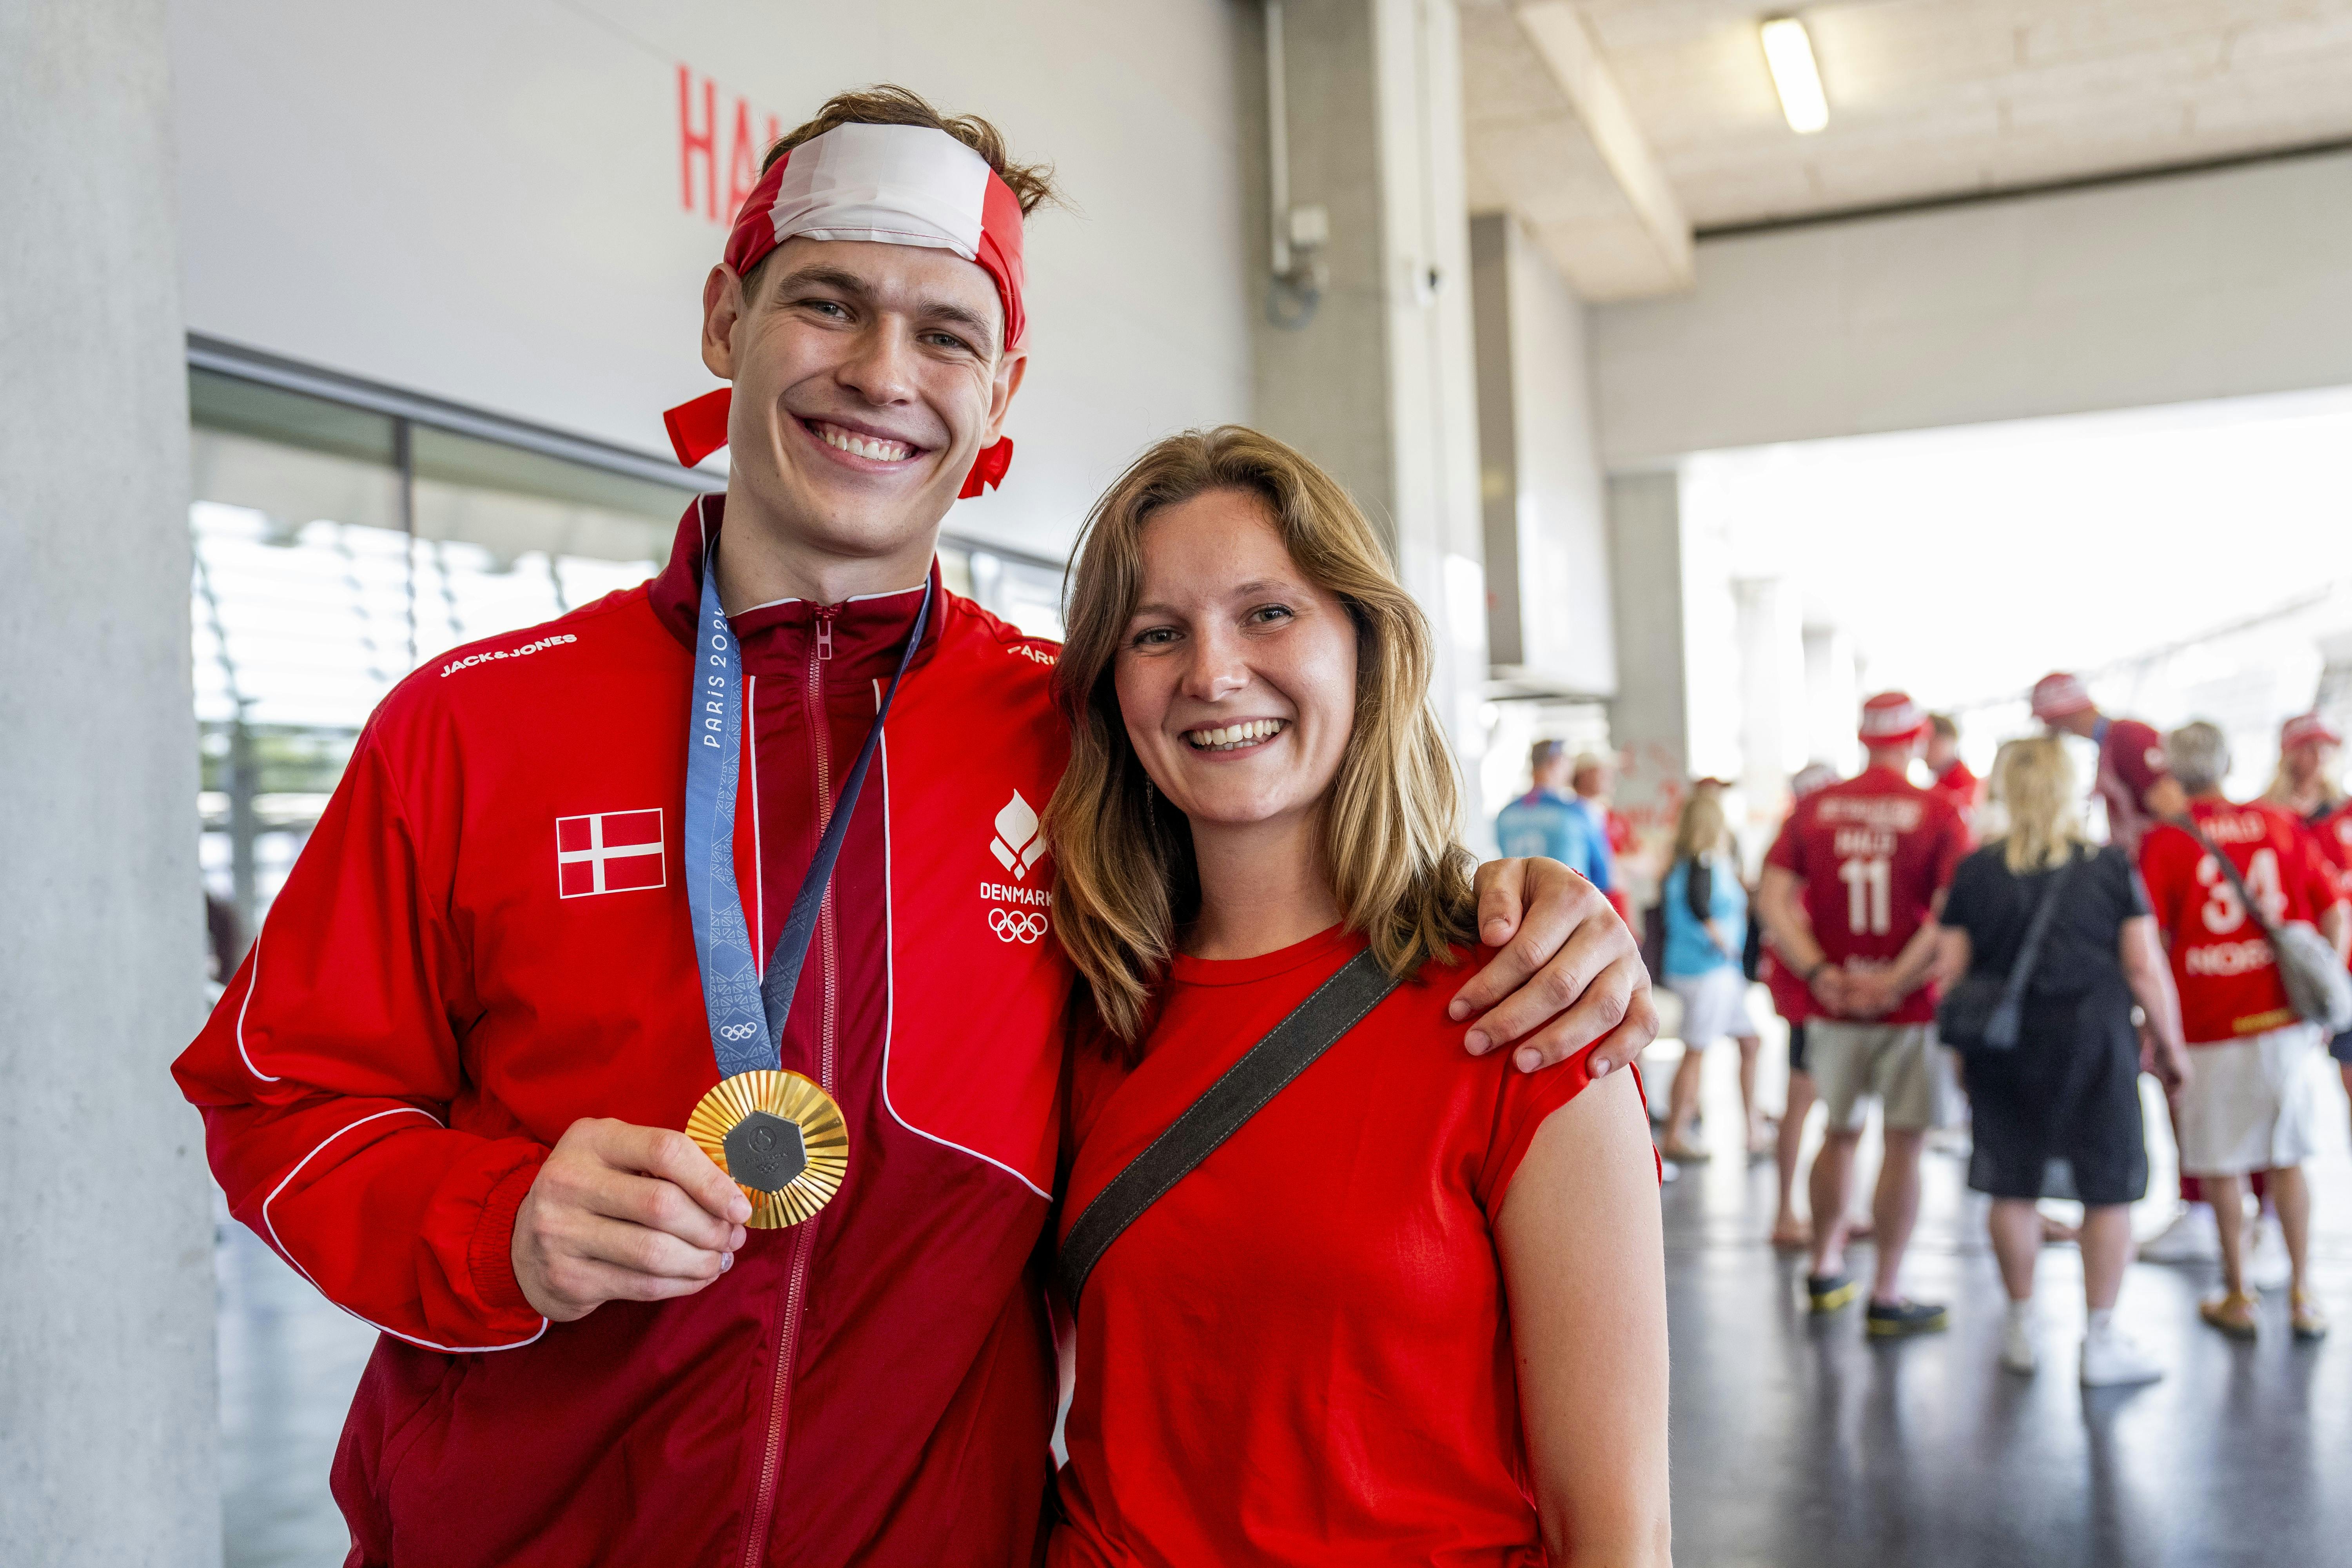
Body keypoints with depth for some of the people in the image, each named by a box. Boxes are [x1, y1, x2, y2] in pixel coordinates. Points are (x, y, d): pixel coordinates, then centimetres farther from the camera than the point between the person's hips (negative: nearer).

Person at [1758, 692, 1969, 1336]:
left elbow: (1773, 899, -3)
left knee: (1839, 1135, 18)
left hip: (1835, 1003, 4)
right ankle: (1887, 1296, 9)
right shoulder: (1938, 813, -7)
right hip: (1911, 1009, -4)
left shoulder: (1814, 808, 2)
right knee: (1904, 1144, 4)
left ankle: (1824, 1269, 31)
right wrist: (1898, 980, -15)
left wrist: (1818, 972, -8)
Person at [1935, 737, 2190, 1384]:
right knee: (2108, 1191, 7)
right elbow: (2146, 969, -5)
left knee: (2014, 1189, 11)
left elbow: (1951, 968, 0)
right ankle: (2101, 1340, 11)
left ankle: (2021, 1328, 22)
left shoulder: (1976, 870, -1)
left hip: (2004, 1046, 2)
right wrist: (2171, 1046, 7)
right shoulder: (2111, 864, -4)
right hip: (2095, 1039, -2)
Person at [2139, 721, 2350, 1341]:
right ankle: (2301, 1295, 19)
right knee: (2288, 1158, 15)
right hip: (2285, 1021, 3)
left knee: (2222, 1164, 8)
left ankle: (2238, 1297, 17)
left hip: (2210, 1027, -3)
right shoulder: (2282, 826, 5)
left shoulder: (2164, 843, -6)